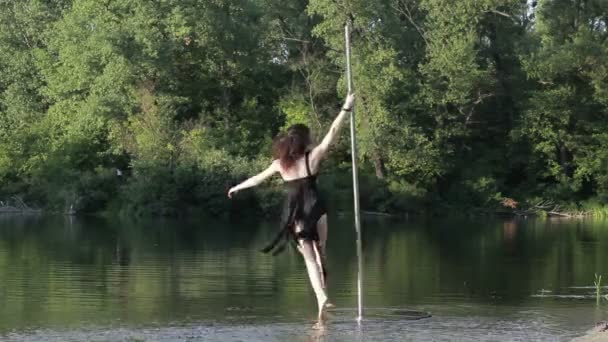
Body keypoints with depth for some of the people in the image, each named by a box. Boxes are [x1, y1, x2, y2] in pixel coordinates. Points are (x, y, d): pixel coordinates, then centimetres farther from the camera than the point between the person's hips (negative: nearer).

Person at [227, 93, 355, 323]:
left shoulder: (280, 163, 3)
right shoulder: (312, 157, -5)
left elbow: (258, 178, 15)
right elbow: (332, 133, -7)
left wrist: (238, 187, 30)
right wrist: (346, 109, -3)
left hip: (295, 214, 2)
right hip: (315, 209, -2)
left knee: (309, 257, 0)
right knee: (319, 252, 13)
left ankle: (321, 297, -16)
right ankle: (322, 294, 6)